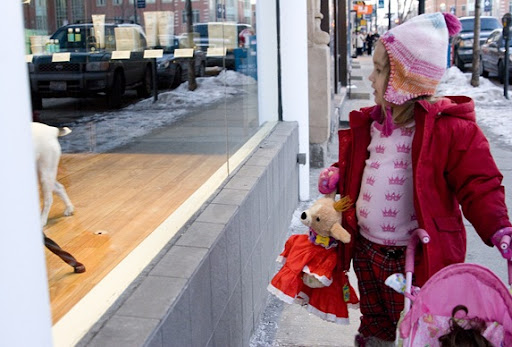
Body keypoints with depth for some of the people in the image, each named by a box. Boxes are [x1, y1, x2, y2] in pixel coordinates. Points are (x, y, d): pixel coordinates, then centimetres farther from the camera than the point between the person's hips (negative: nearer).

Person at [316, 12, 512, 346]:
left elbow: (479, 188, -16)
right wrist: (337, 174, 0)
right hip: (365, 250, 6)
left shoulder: (452, 128, -16)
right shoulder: (373, 121, 5)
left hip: (416, 259, -6)